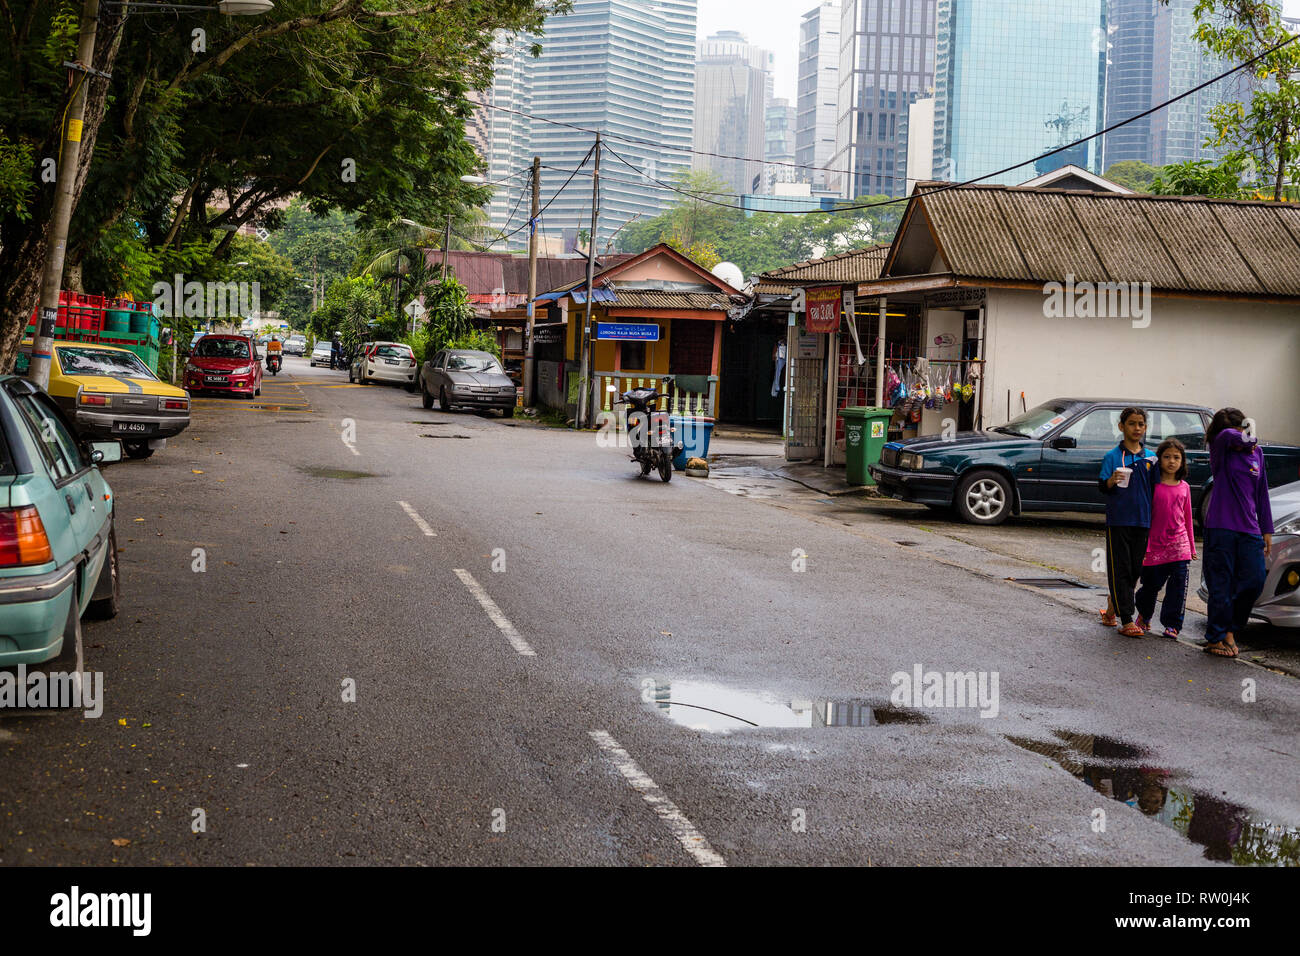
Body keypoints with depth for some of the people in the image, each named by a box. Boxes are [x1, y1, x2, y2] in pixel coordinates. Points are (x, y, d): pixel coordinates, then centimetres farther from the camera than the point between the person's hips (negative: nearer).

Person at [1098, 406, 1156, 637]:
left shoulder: (1150, 458, 10)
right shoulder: (1113, 456, -2)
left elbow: (1153, 489, 15)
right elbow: (1102, 487, -7)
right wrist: (1112, 480, -27)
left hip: (1142, 522, 4)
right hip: (1118, 520, -4)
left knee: (1135, 570, 9)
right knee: (1120, 570, -5)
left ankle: (1111, 610, 24)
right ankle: (1126, 621, -5)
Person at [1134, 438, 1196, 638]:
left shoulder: (1184, 487, 9)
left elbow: (1187, 518, 16)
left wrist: (1192, 546, 17)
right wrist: (1144, 545, -5)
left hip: (1179, 545, 3)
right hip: (1155, 545, -2)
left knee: (1178, 586, -4)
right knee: (1151, 586, 6)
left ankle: (1172, 624, 4)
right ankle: (1143, 616, 32)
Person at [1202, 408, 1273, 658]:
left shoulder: (1256, 452, 11)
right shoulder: (1220, 450, 0)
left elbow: (1262, 493, 16)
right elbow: (1226, 436, -26)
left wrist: (1267, 529, 15)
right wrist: (1248, 440, -7)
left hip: (1249, 528, 4)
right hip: (1221, 527, -4)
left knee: (1255, 581, 0)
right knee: (1222, 585, -2)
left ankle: (1230, 629, 20)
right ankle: (1216, 638, 10)